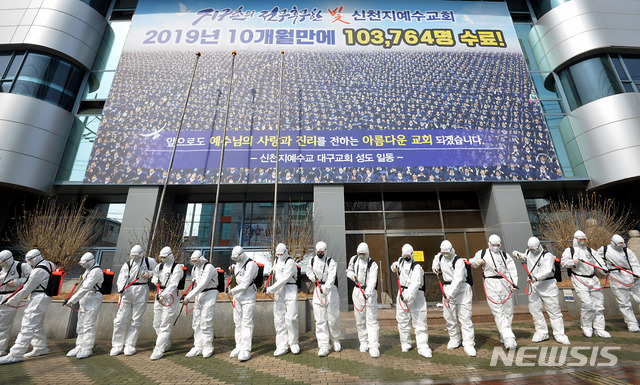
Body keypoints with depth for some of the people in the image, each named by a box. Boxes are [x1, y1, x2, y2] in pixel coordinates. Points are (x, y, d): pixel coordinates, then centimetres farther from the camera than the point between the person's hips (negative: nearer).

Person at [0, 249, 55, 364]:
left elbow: (26, 289, -13)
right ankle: (41, 348, 28)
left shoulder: (38, 271, -18)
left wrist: (11, 301, -2)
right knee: (38, 325, 19)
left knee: (27, 326, -7)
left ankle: (15, 354, -3)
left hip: (38, 298, -10)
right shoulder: (49, 265, 9)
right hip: (46, 297, 10)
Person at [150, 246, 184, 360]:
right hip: (159, 296, 7)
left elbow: (173, 284, -18)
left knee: (165, 325, -5)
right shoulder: (159, 266, 12)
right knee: (156, 324, 15)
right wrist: (155, 280, 5)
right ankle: (167, 343, 33)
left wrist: (164, 295, -28)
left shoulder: (177, 267, -9)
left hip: (170, 297, -7)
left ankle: (159, 350, 4)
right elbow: (154, 275, 28)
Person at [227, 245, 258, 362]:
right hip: (238, 295, 8)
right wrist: (233, 267, 13)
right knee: (238, 321, 14)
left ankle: (246, 350, -1)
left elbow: (245, 284, -23)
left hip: (248, 296, -8)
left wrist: (232, 291, -15)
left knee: (247, 322, -6)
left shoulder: (251, 264, -20)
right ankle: (239, 346, 25)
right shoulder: (238, 263, 5)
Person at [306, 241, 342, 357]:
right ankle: (324, 346, 9)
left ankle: (335, 340, 29)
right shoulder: (312, 261, 7)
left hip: (331, 290, -3)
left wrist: (326, 289, -37)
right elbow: (308, 270, 26)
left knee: (333, 318, 4)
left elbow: (331, 277, -23)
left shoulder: (331, 262, -9)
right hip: (318, 290, 4)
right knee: (320, 320, 2)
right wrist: (311, 276, 4)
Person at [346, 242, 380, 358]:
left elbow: (372, 280, -25)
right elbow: (349, 270, 19)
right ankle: (364, 342, 26)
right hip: (357, 291, 4)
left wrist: (368, 292, -40)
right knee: (360, 319, 10)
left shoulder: (372, 264, -12)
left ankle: (373, 346, -2)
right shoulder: (354, 259, 3)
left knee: (371, 319, -6)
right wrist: (351, 275, -5)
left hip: (370, 292, -4)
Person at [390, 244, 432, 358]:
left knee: (420, 322, -2)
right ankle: (405, 344, 27)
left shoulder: (416, 267, -15)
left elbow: (415, 283, -27)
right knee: (403, 321, 12)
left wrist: (408, 295, -37)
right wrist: (394, 267, 8)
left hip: (415, 295, -5)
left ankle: (423, 347, 5)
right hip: (402, 293, 6)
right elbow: (395, 266, 32)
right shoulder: (401, 261, 8)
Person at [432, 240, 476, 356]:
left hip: (461, 289, -6)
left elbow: (458, 280, -27)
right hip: (447, 289, 6)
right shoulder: (440, 256, 2)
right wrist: (435, 267, 15)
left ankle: (468, 345, 2)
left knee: (465, 318, -5)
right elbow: (436, 258, 30)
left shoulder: (459, 261, -19)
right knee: (449, 317, 10)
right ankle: (454, 340, 26)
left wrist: (450, 294, -32)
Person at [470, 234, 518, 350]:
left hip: (505, 284, 3)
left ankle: (504, 337, 24)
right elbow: (471, 263, 16)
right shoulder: (482, 253, 9)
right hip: (491, 284, -3)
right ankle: (509, 338, -12)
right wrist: (477, 262, -6)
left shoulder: (504, 255, 14)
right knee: (498, 312, -10)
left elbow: (512, 270, 7)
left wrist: (514, 284, -7)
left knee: (508, 311, 8)